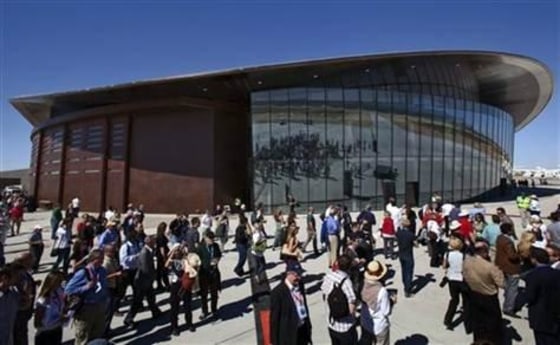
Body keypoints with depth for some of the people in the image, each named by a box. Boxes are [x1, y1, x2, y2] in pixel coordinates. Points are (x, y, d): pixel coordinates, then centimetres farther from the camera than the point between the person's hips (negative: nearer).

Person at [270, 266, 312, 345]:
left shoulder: (300, 286, 3)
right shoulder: (278, 291, -19)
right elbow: (274, 317, -14)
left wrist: (308, 327, 15)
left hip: (303, 329, 7)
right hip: (289, 333, -7)